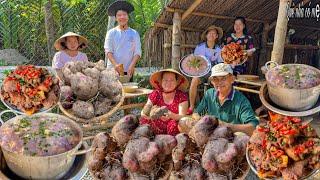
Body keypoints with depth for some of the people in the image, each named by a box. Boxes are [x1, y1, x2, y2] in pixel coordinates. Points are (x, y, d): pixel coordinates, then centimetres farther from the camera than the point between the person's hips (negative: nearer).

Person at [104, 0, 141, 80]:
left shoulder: (134, 33, 7)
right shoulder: (111, 33, 6)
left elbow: (137, 52, 2)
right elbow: (108, 51, 0)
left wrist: (131, 66, -13)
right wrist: (115, 64, -16)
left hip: (128, 71, 1)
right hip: (113, 70, -1)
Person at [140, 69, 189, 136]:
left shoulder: (181, 96, -4)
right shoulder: (156, 94, 0)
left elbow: (183, 116, -16)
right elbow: (144, 110, -9)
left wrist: (171, 115, -38)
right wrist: (144, 113, -34)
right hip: (157, 127, 2)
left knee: (174, 123, -33)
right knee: (144, 120, -23)